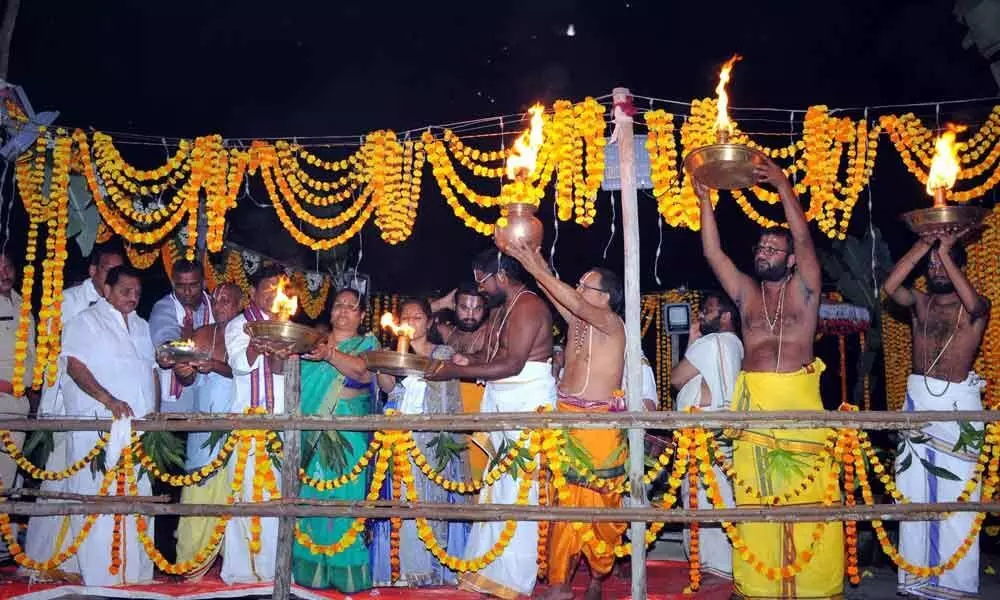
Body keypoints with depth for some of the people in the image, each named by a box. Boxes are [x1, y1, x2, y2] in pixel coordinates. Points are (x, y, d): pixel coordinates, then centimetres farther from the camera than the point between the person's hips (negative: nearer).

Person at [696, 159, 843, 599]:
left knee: (809, 497, -2)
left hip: (801, 398, -2)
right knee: (756, 499, 3)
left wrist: (783, 186, -10)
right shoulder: (746, 293, 16)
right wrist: (705, 200, -1)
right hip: (755, 401, 2)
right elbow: (713, 253, 6)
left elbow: (804, 239, -5)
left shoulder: (804, 289, 9)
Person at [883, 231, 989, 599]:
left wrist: (945, 250, -18)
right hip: (917, 399, 4)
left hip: (957, 402, -4)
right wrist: (924, 244, -8)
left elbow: (973, 302, -22)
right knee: (914, 492, 6)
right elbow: (889, 286, -8)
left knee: (956, 496, -4)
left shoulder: (977, 309, 2)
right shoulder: (919, 302, 11)